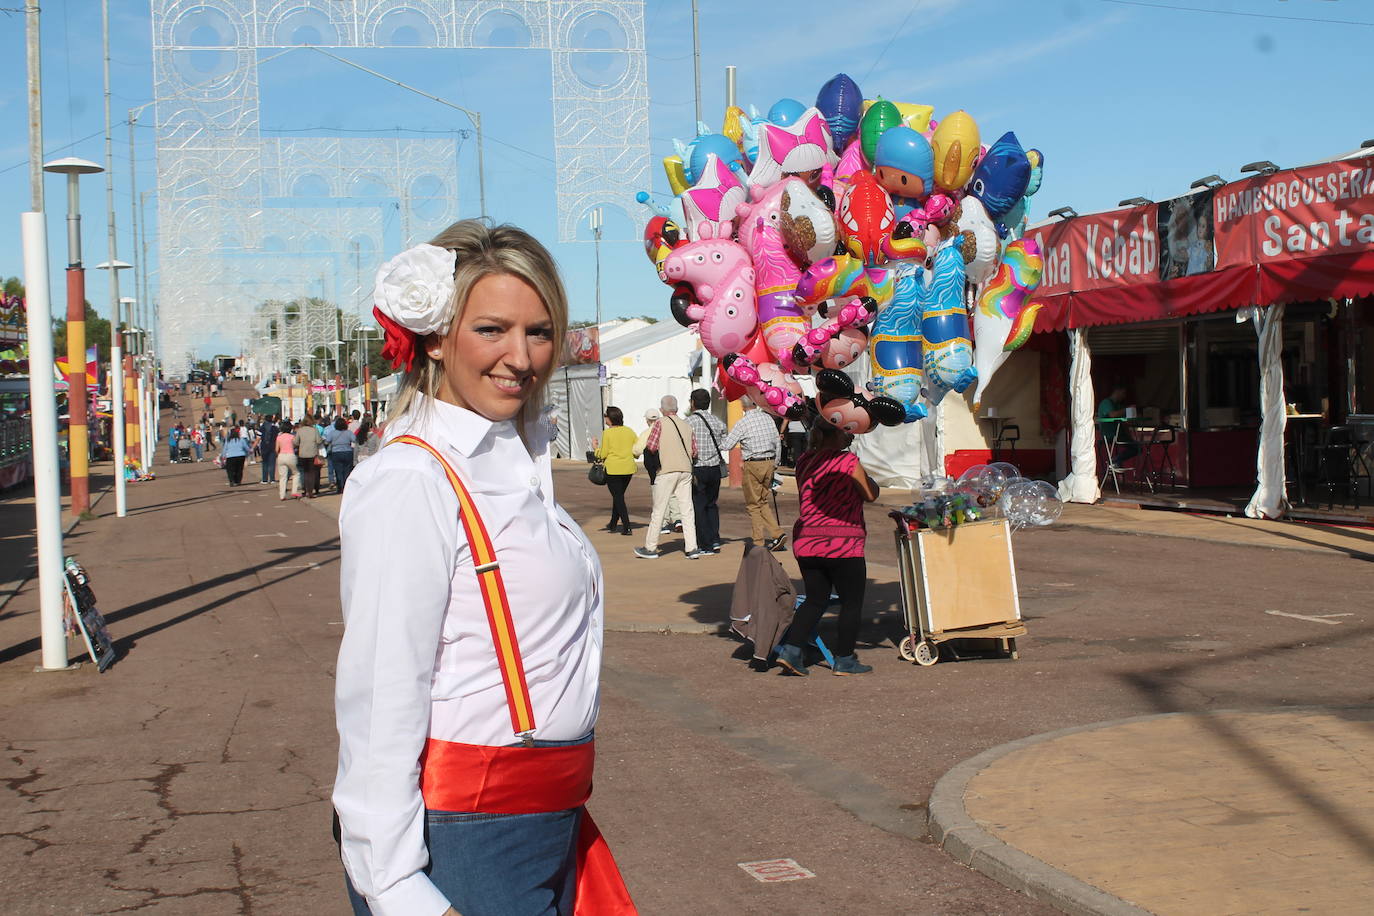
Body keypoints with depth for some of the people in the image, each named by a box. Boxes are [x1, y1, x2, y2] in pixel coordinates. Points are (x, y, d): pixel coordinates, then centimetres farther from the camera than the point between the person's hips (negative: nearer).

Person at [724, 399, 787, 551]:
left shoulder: (742, 423, -11)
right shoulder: (767, 417, 4)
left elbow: (727, 445, -9)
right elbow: (777, 442, 9)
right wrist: (775, 463, 17)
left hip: (753, 464, -5)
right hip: (769, 462, 5)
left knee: (753, 504, 6)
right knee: (763, 502, 16)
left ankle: (759, 541, 6)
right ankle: (778, 533, 2)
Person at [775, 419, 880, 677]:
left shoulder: (804, 461, 6)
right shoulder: (848, 461, -12)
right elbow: (870, 494, -5)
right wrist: (868, 478, 16)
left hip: (806, 542, 6)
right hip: (842, 545, -6)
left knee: (815, 599, 17)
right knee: (851, 602, 9)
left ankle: (790, 650, 5)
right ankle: (844, 660, 13)